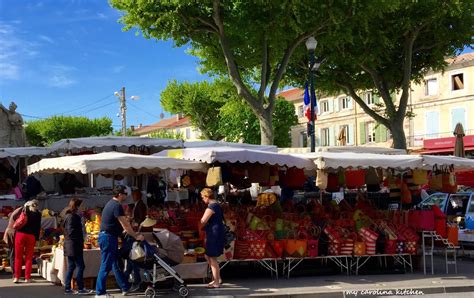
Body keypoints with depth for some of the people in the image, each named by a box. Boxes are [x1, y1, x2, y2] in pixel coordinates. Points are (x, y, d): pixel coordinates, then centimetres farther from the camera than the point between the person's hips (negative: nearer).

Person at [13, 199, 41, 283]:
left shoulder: (23, 210, 3)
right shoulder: (38, 214, 3)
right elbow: (38, 227, 3)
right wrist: (37, 238, 7)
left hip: (20, 234, 0)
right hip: (31, 236, 0)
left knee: (18, 257, 6)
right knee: (29, 257, 7)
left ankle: (17, 277, 2)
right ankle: (27, 278, 5)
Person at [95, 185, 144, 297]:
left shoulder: (111, 203, 14)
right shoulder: (117, 206, -18)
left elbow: (123, 223, 19)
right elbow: (125, 225, -18)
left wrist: (133, 233, 18)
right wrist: (136, 236, -8)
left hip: (107, 236, 11)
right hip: (108, 237, -11)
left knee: (116, 263, 15)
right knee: (106, 266, -4)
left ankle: (125, 288, 24)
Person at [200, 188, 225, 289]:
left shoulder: (211, 207, -17)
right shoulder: (217, 205, 14)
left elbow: (203, 221, -20)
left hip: (214, 234, -10)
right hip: (215, 234, 10)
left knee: (212, 258, -3)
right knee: (208, 256, 16)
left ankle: (216, 282, 2)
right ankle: (218, 278, 21)